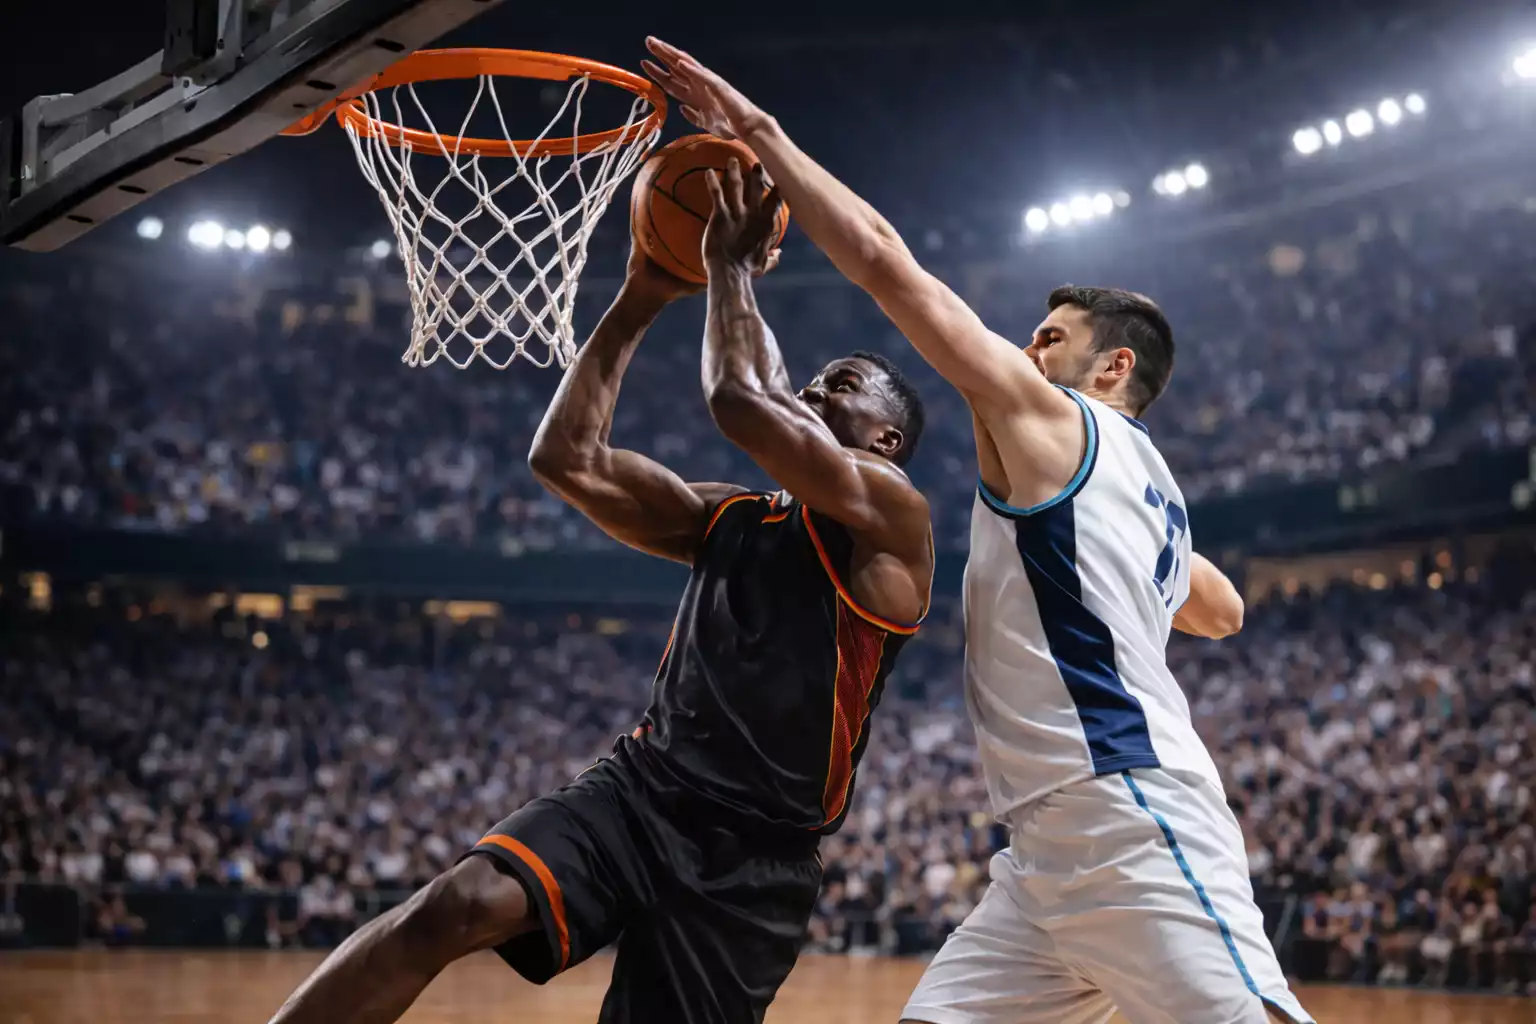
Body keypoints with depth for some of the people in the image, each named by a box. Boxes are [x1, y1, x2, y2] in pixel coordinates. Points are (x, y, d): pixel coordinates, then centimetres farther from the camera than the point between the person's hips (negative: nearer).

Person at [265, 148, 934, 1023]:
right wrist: (641, 302, 11)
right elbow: (567, 459, 14)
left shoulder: (893, 515, -2)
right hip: (641, 787, 5)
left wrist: (732, 265, -2)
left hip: (755, 853, -4)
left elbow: (741, 402, -16)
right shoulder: (726, 519, 20)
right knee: (460, 904, -23)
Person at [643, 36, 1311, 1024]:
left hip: (1138, 828, -10)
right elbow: (1223, 611, 45)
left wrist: (760, 131, 3)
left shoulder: (1048, 418, 1)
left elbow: (885, 262, -3)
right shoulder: (1152, 490, 25)